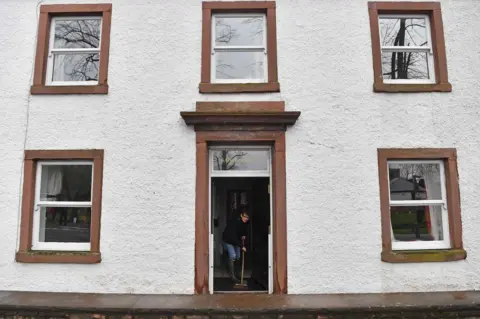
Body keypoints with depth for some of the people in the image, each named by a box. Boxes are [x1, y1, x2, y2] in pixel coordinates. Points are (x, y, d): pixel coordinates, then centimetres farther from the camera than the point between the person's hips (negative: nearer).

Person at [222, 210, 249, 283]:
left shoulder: (246, 222, -12)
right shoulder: (234, 222, -35)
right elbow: (233, 236, -38)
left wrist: (244, 235, -4)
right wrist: (241, 246, -36)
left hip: (236, 240, 7)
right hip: (228, 240, -7)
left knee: (237, 257, 10)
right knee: (232, 256, -19)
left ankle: (231, 269, 35)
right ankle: (232, 275, -10)